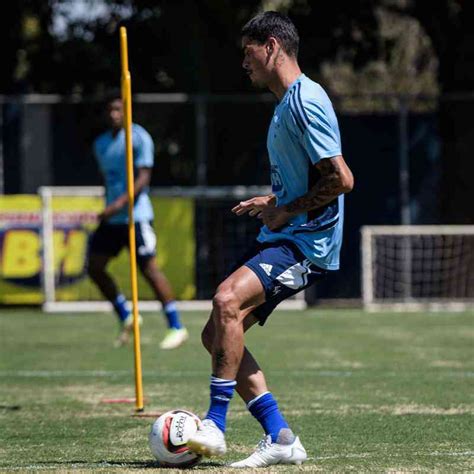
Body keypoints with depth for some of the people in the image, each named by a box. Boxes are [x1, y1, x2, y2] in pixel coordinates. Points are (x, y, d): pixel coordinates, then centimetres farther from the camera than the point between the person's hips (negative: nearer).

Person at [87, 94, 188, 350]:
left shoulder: (139, 138, -7)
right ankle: (125, 317, 17)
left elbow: (143, 178, -14)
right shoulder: (101, 144, 15)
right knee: (95, 267, 2)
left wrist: (120, 203, -24)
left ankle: (176, 327, -4)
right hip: (111, 218, 8)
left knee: (148, 268, -10)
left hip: (135, 216, -7)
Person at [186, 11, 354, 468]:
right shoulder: (286, 102, 18)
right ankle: (280, 439, 5)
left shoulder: (306, 101, -14)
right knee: (217, 334, 3)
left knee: (228, 300, -30)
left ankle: (215, 425, -24)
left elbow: (340, 179, -21)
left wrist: (286, 212, -13)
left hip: (307, 243, -11)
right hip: (279, 240, 11)